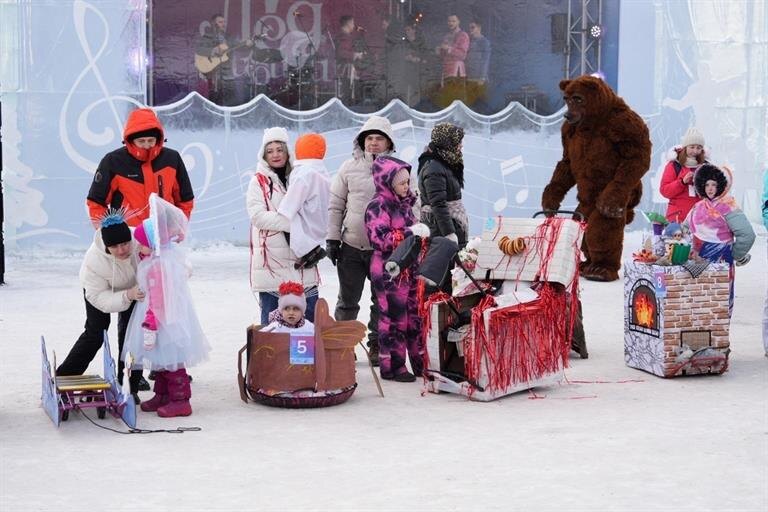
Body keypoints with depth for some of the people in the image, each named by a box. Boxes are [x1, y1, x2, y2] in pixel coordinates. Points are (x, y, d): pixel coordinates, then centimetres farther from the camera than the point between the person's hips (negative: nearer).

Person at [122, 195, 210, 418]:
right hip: (166, 318, 10)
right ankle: (162, 395, 30)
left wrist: (150, 327, -22)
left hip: (167, 322, -10)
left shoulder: (158, 267, -27)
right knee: (161, 361, 19)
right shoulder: (169, 252, 1)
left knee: (170, 362, -2)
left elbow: (157, 301, -26)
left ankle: (180, 401, 5)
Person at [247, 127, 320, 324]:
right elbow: (257, 216, -12)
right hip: (271, 259, -4)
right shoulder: (259, 181, 1)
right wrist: (291, 222, -21)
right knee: (271, 316, 0)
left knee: (311, 315, 5)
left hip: (301, 257, 4)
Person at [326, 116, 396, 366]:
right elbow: (336, 205, 7)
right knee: (347, 300, 8)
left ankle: (377, 344, 20)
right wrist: (332, 238, 2)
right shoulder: (349, 168, 2)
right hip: (352, 245, 0)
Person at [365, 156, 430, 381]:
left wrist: (421, 232, 9)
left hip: (408, 268, 8)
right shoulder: (378, 206, -13)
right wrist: (411, 232, -23)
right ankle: (392, 367, 7)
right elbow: (380, 239, -22)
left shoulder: (404, 203, 13)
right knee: (394, 317, -2)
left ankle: (421, 362, 19)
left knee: (416, 315, 11)